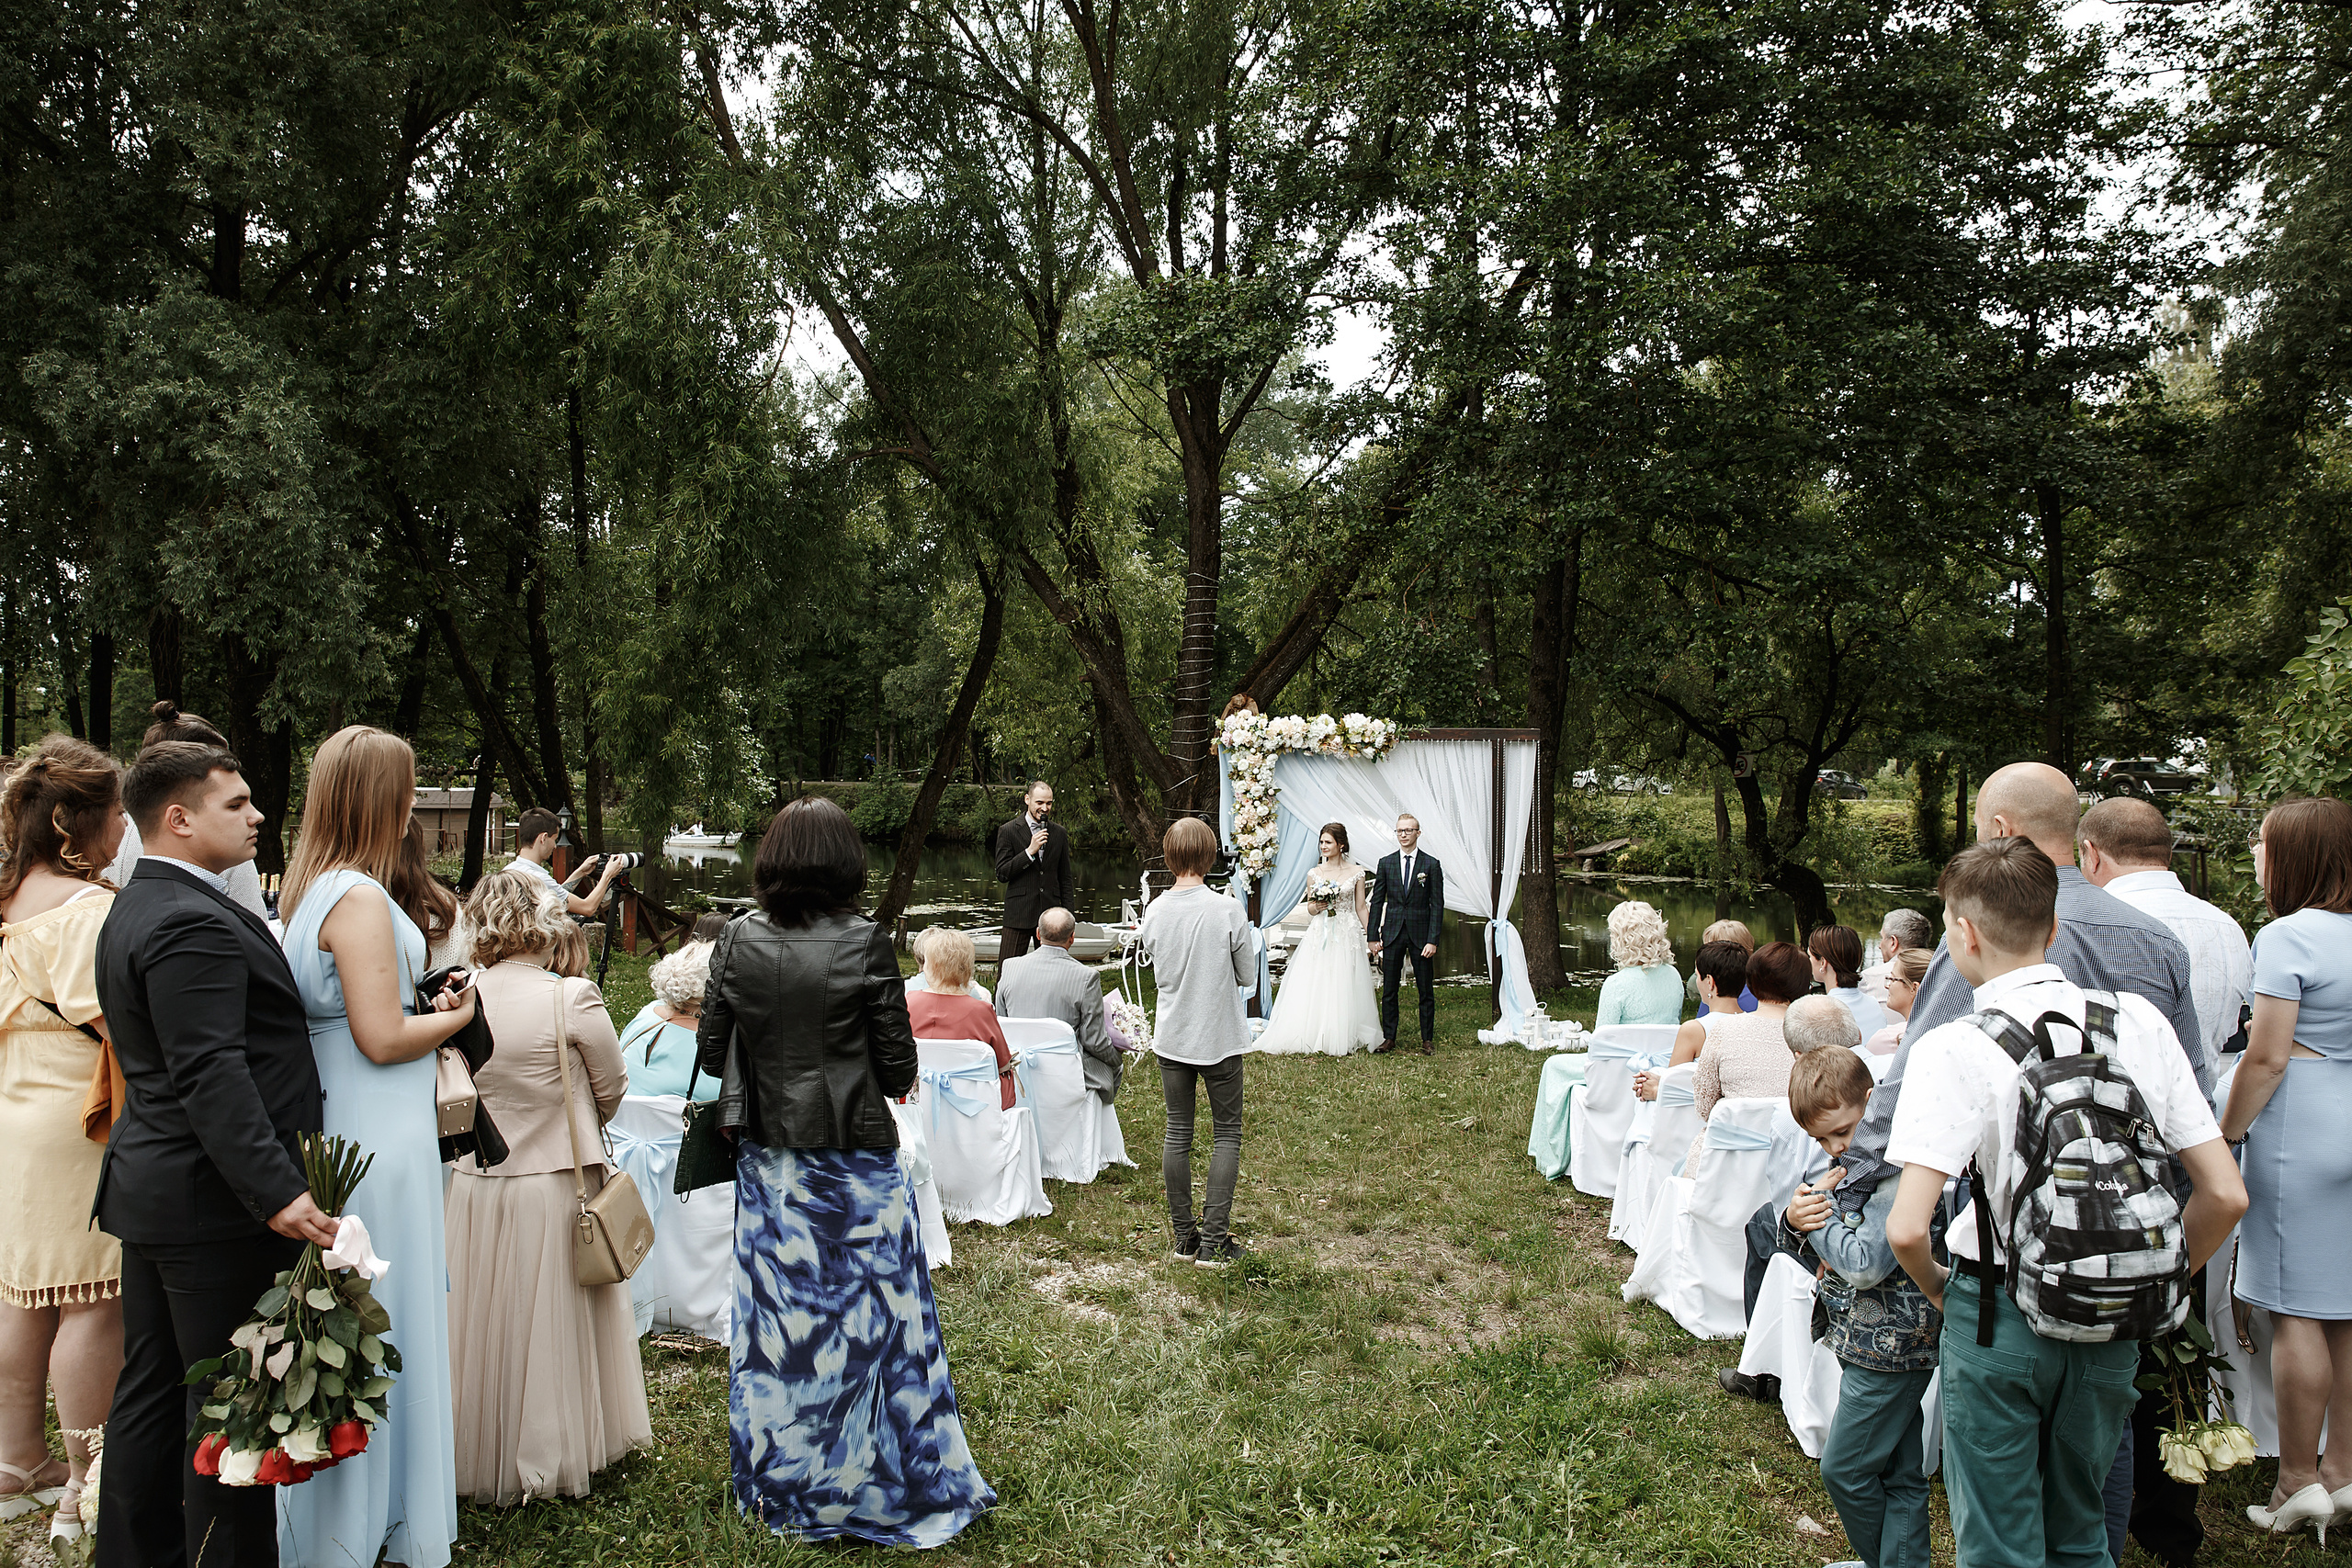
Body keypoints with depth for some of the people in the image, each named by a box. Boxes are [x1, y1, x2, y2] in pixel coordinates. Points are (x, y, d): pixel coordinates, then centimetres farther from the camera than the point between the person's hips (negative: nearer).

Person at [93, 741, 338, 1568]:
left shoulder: (135, 907, 14)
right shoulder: (191, 924, -21)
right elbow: (212, 1076, -28)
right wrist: (276, 1192, -31)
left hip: (151, 1190, 11)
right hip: (213, 1200, -11)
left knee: (150, 1390, 19)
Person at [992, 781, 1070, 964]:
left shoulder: (1060, 833, 11)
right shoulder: (1008, 831, 0)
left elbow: (1065, 878, 14)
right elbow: (1001, 874, -5)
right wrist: (1030, 851, -14)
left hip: (1049, 913, 3)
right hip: (1019, 913, -3)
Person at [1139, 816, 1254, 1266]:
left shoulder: (1154, 912, -5)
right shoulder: (1227, 910, -16)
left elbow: (1159, 973, 7)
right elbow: (1248, 976, -7)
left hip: (1171, 1039, 3)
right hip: (1219, 1038, -3)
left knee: (1177, 1134, 12)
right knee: (1227, 1133, 8)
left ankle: (1184, 1237, 19)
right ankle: (1214, 1240, 6)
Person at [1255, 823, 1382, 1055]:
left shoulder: (1356, 872, 2)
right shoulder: (1315, 874, 6)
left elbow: (1361, 908, 4)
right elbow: (1310, 908, 12)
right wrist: (1316, 907, -11)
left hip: (1347, 936, -1)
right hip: (1320, 935, 1)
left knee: (1343, 989, 0)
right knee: (1313, 988, -3)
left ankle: (1343, 1039, 10)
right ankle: (1311, 1038, 1)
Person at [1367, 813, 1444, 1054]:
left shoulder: (1431, 865, 0)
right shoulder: (1386, 863, 6)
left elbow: (1437, 905, -2)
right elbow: (1376, 901, 7)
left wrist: (1432, 940, -9)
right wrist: (1373, 936, 1)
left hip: (1421, 934, -2)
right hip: (1392, 934, 2)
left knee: (1426, 991, 4)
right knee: (1389, 990, 5)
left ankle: (1428, 1039, 14)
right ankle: (1389, 1037, 13)